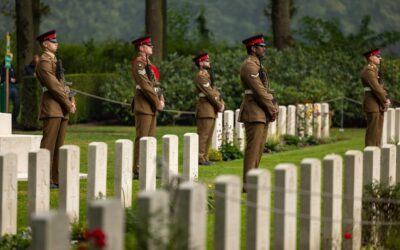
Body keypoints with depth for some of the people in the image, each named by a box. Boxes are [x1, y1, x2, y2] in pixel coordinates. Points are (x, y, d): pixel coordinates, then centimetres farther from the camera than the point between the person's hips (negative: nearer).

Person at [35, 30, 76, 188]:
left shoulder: (54, 61, 22)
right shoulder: (44, 62, -9)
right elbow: (53, 86, -15)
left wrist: (71, 101, 3)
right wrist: (68, 104, -13)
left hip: (62, 109, 10)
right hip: (52, 108, -10)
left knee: (58, 146, 8)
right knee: (48, 145, -11)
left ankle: (56, 179, 10)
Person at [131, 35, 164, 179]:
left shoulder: (148, 63, 19)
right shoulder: (138, 63, -11)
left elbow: (156, 83, 18)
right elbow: (145, 85, -18)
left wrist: (161, 99, 2)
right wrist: (157, 103, -15)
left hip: (152, 106, 10)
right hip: (143, 105, -10)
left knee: (151, 138, 10)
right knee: (142, 138, -9)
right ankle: (137, 171, -8)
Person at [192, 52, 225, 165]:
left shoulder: (207, 75, 20)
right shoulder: (201, 76, -11)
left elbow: (215, 91, 17)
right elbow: (209, 93, -16)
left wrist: (221, 103, 3)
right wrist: (219, 105, -11)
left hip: (212, 110, 10)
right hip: (205, 110, -10)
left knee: (208, 135, 11)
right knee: (203, 135, -10)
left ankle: (204, 157, 14)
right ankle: (200, 157, -9)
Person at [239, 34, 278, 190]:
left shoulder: (256, 65, 19)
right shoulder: (249, 66, -14)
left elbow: (265, 89, 18)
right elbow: (259, 90, -18)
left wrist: (273, 107, 6)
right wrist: (272, 109, -13)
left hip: (262, 114, 10)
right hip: (254, 113, -10)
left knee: (259, 148, 11)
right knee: (253, 148, -9)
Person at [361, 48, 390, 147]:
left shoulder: (373, 70, 19)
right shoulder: (368, 70, -15)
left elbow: (380, 87, 18)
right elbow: (376, 88, -19)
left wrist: (386, 100, 2)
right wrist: (385, 102, -10)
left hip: (378, 106, 10)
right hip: (372, 106, -10)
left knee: (377, 131, 11)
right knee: (373, 131, -8)